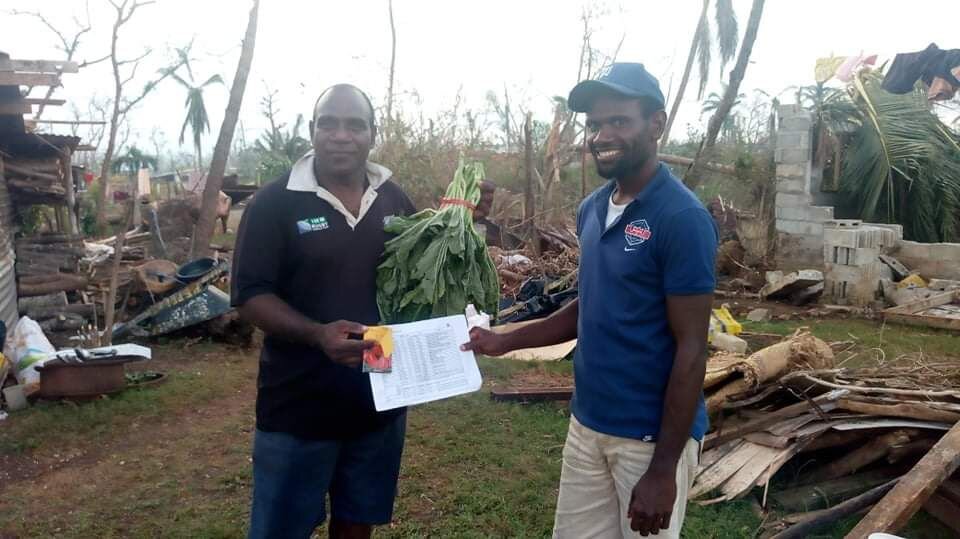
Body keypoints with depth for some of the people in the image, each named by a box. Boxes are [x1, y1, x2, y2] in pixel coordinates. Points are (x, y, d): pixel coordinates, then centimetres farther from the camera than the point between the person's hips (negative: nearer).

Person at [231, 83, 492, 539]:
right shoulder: (274, 203, -10)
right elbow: (251, 295, -14)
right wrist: (318, 334, -31)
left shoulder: (394, 200, 4)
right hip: (298, 406, -4)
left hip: (380, 400, 4)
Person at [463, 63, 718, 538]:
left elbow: (691, 348, -17)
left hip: (652, 436, -6)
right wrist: (505, 341, 7)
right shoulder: (591, 210, 5)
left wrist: (663, 469, -18)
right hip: (586, 425, 7)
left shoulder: (682, 218, -17)